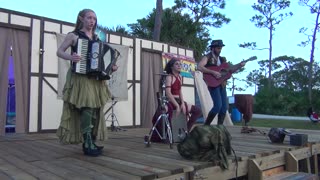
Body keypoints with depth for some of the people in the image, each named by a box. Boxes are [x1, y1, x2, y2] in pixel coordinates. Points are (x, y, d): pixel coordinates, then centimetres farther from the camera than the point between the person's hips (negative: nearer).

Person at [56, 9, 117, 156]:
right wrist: (70, 57, -20)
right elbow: (59, 51, 0)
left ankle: (90, 142, 13)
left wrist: (111, 66, 3)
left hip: (95, 78, 6)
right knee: (87, 108, -15)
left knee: (95, 109, 3)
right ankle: (88, 144, -11)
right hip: (80, 77, -6)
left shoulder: (96, 38, 16)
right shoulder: (74, 35, 2)